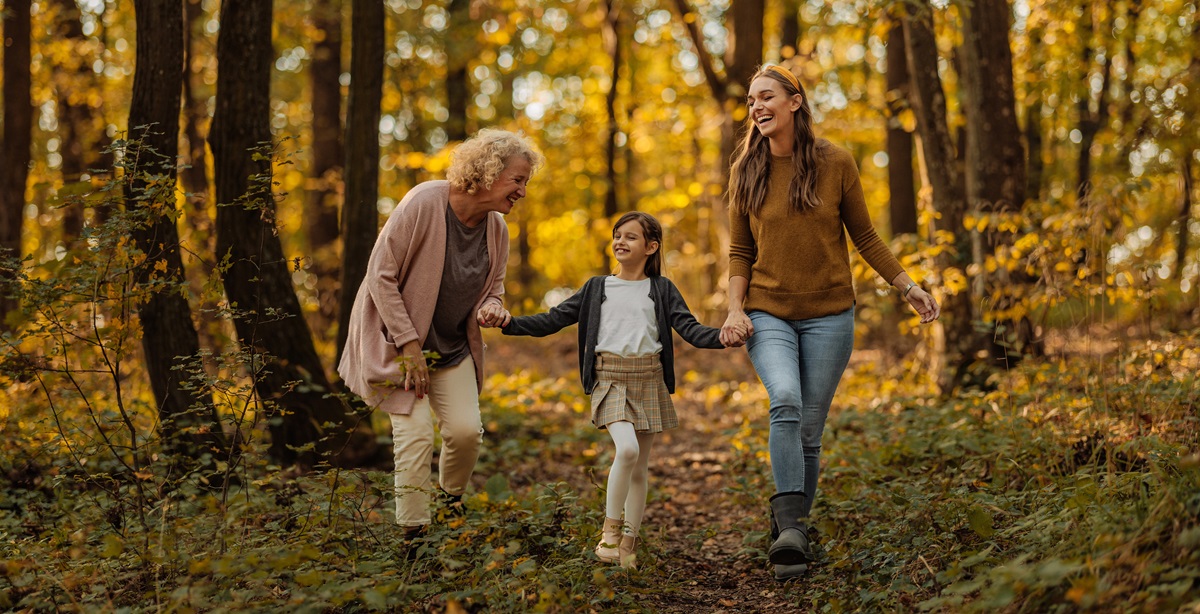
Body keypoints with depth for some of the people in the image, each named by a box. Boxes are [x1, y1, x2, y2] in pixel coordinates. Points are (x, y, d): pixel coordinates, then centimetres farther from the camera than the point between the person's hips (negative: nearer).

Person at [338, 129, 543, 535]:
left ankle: (451, 509, 22)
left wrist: (490, 308, -15)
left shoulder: (497, 229, -3)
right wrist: (409, 344, -21)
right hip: (399, 340, -6)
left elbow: (494, 288, 12)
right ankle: (412, 533, -2)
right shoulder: (424, 204, -23)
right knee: (416, 433, -14)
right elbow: (380, 275, -21)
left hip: (453, 349, 6)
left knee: (466, 430, -5)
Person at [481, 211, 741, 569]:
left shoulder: (662, 289, 8)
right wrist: (511, 323, -4)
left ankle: (627, 545, 15)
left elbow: (688, 328, -2)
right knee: (627, 448, -24)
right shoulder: (597, 288, 9)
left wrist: (721, 337, -22)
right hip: (610, 379, -1)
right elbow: (554, 320, 9)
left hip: (649, 381, 1)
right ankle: (610, 527, -8)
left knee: (639, 468, 5)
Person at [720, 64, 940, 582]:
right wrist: (735, 308, -5)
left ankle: (788, 533, 16)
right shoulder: (746, 171, 3)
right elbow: (740, 251, 8)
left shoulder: (835, 163, -1)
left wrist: (907, 287, 6)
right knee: (785, 401, -26)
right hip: (767, 314, 0)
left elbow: (864, 236, 7)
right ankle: (790, 527, -30)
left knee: (809, 431, 1)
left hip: (828, 314, 0)